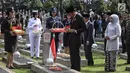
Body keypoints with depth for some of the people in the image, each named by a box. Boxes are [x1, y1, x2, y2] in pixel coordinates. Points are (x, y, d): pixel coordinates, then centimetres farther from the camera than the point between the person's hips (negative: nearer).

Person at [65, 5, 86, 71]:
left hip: (76, 39, -8)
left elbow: (84, 28, -14)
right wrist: (69, 30, 4)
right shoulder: (72, 18, 13)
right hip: (71, 38, 8)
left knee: (76, 54, -5)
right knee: (72, 54, 12)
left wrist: (75, 31, -20)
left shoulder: (79, 18, -11)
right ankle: (72, 68, 21)